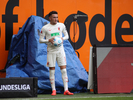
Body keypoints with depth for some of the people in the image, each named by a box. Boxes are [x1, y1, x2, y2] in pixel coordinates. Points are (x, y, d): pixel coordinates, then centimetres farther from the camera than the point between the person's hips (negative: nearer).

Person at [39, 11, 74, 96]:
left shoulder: (61, 25, 4)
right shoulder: (45, 28, -4)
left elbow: (66, 35, 14)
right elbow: (41, 40, 0)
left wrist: (62, 38, -8)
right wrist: (49, 40, -17)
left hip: (60, 50, 2)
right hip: (51, 51, -2)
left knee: (64, 70, -4)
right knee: (52, 71, 1)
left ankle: (66, 90, -6)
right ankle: (53, 90, 10)